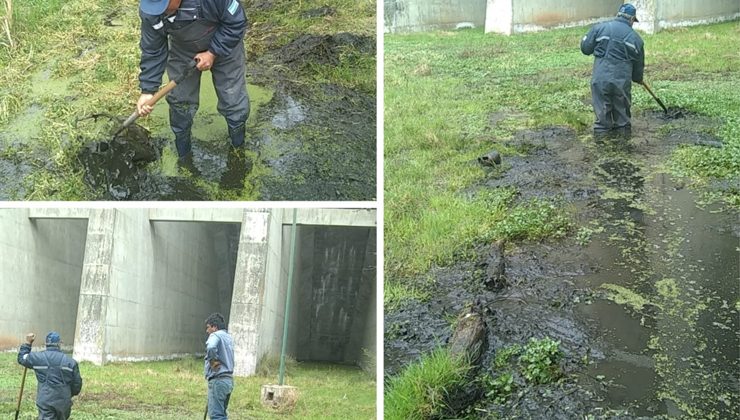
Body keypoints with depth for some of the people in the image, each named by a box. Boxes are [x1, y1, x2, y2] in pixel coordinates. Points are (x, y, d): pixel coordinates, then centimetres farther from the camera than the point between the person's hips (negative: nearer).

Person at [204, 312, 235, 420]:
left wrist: (213, 361, -17)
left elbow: (210, 347, -31)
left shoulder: (216, 335, -9)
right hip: (228, 379, 9)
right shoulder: (228, 337, 19)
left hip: (218, 380, -9)